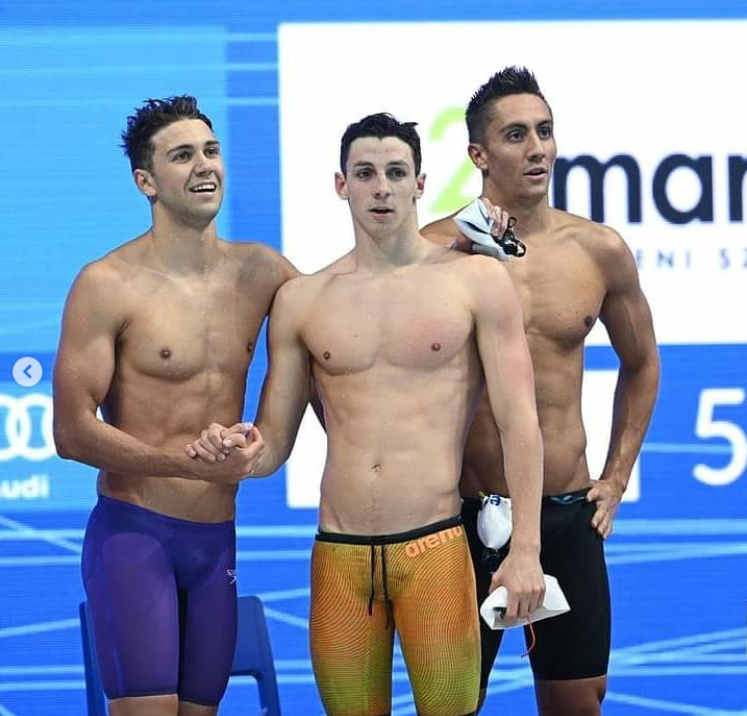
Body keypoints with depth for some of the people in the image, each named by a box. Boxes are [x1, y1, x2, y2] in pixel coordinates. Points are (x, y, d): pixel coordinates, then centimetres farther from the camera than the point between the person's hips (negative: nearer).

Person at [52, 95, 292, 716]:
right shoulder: (109, 285, -9)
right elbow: (72, 431, -12)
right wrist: (192, 465, -18)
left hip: (217, 542, 6)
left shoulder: (260, 272, 6)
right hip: (134, 533, -5)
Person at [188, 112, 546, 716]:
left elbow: (519, 423, -2)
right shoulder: (302, 300, 10)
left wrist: (526, 551, -9)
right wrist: (237, 447, -12)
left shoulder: (477, 281, 2)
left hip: (436, 548, -3)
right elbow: (273, 445, 13)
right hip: (339, 554, 3)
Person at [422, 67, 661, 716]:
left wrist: (617, 478, 14)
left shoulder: (600, 251, 2)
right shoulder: (435, 251, -9)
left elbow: (641, 364, 18)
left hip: (569, 515, 3)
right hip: (465, 515, -3)